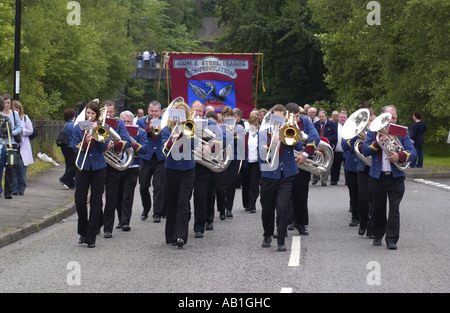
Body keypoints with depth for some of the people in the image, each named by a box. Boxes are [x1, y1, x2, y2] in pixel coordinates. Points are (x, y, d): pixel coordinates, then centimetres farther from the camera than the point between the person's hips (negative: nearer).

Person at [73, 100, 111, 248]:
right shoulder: (78, 128, 7)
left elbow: (104, 148, -6)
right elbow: (76, 148, -1)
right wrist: (85, 141, -20)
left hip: (98, 168, -1)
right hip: (83, 168, 1)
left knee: (96, 203, -1)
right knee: (80, 200, -6)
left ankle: (91, 237, 4)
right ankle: (83, 232, 15)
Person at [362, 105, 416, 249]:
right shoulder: (373, 132, 6)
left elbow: (412, 152, -4)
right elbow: (365, 151, -4)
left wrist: (399, 156, -24)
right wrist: (378, 143, -21)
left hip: (396, 177, -1)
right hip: (377, 177, 1)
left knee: (394, 209, -7)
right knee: (378, 209, 8)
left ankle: (392, 239, -5)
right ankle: (378, 236, 26)